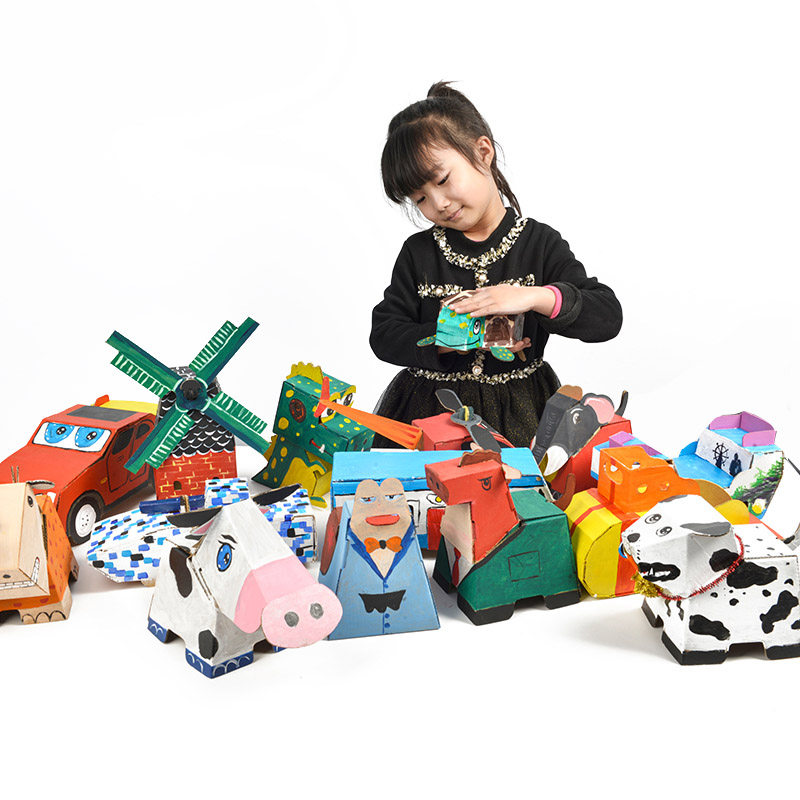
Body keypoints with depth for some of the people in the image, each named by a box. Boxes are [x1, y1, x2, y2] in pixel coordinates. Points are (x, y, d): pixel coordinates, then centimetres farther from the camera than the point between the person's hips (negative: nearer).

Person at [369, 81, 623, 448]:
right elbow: (384, 335, 1)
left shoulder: (539, 243, 1)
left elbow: (608, 316, -6)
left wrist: (537, 297, -22)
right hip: (429, 409, 1)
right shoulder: (418, 253, 6)